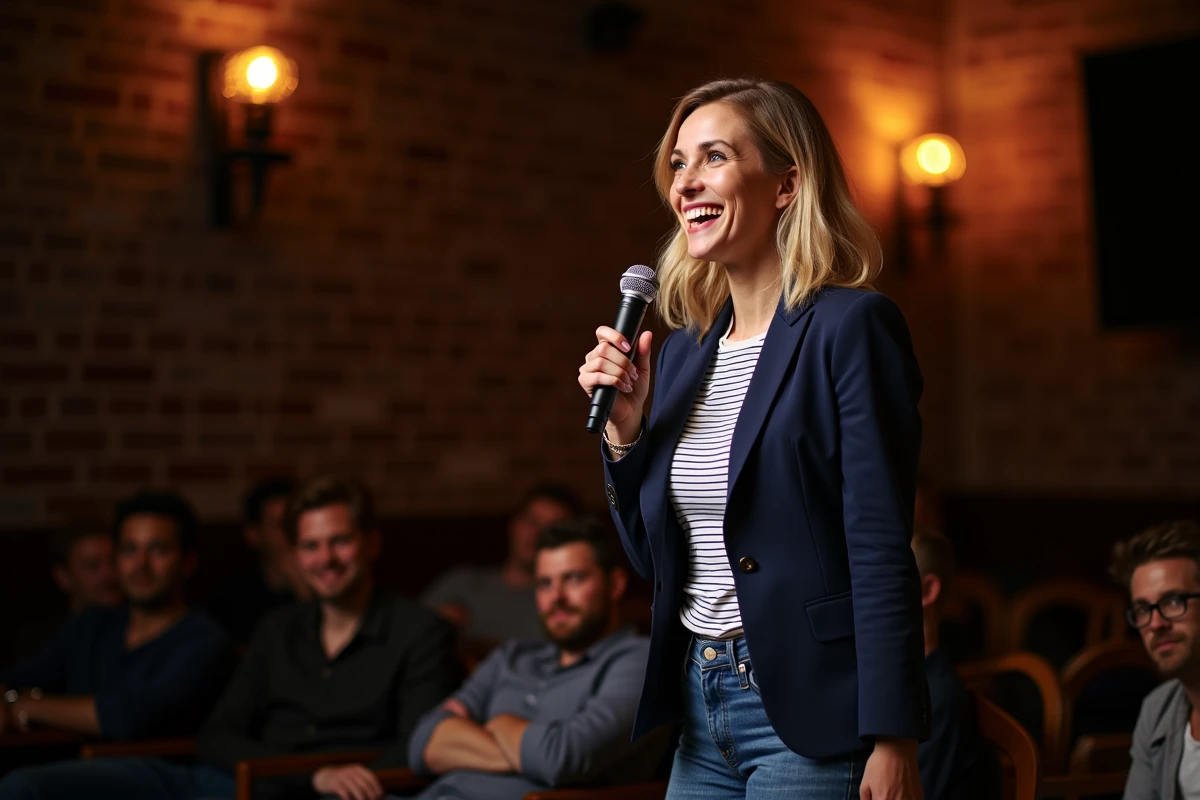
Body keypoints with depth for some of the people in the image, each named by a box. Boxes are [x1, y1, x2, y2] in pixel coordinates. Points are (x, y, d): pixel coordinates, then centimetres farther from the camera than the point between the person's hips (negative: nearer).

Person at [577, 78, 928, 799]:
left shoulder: (850, 327, -11)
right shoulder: (686, 349, 10)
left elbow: (882, 553, -16)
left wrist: (893, 742, -19)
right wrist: (622, 427, 1)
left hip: (808, 714, -7)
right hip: (701, 710, 7)